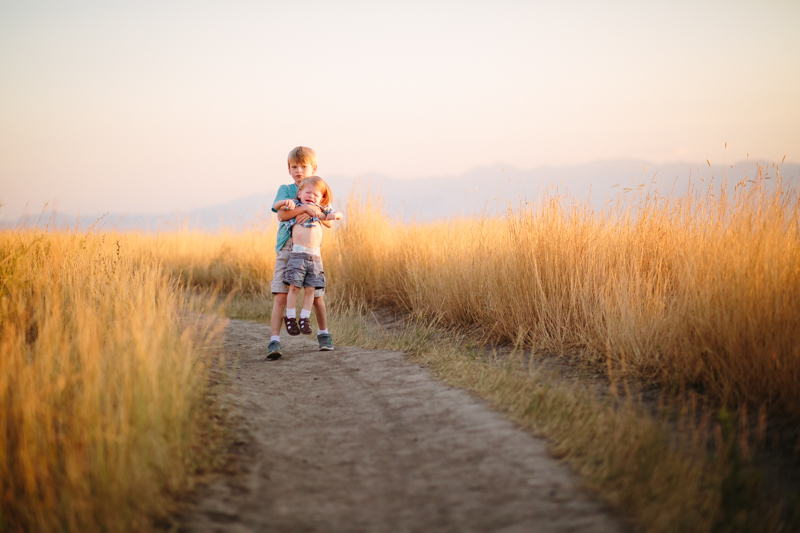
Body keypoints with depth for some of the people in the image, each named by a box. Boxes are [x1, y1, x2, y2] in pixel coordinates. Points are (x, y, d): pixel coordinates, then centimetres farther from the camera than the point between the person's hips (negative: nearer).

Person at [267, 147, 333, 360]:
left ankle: (323, 334, 29)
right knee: (280, 296, -11)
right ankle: (274, 341, -15)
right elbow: (281, 214, -14)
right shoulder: (285, 190, 4)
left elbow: (329, 222, 1)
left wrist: (312, 213, -17)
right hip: (286, 249, -2)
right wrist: (305, 207, -24)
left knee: (317, 296, 7)